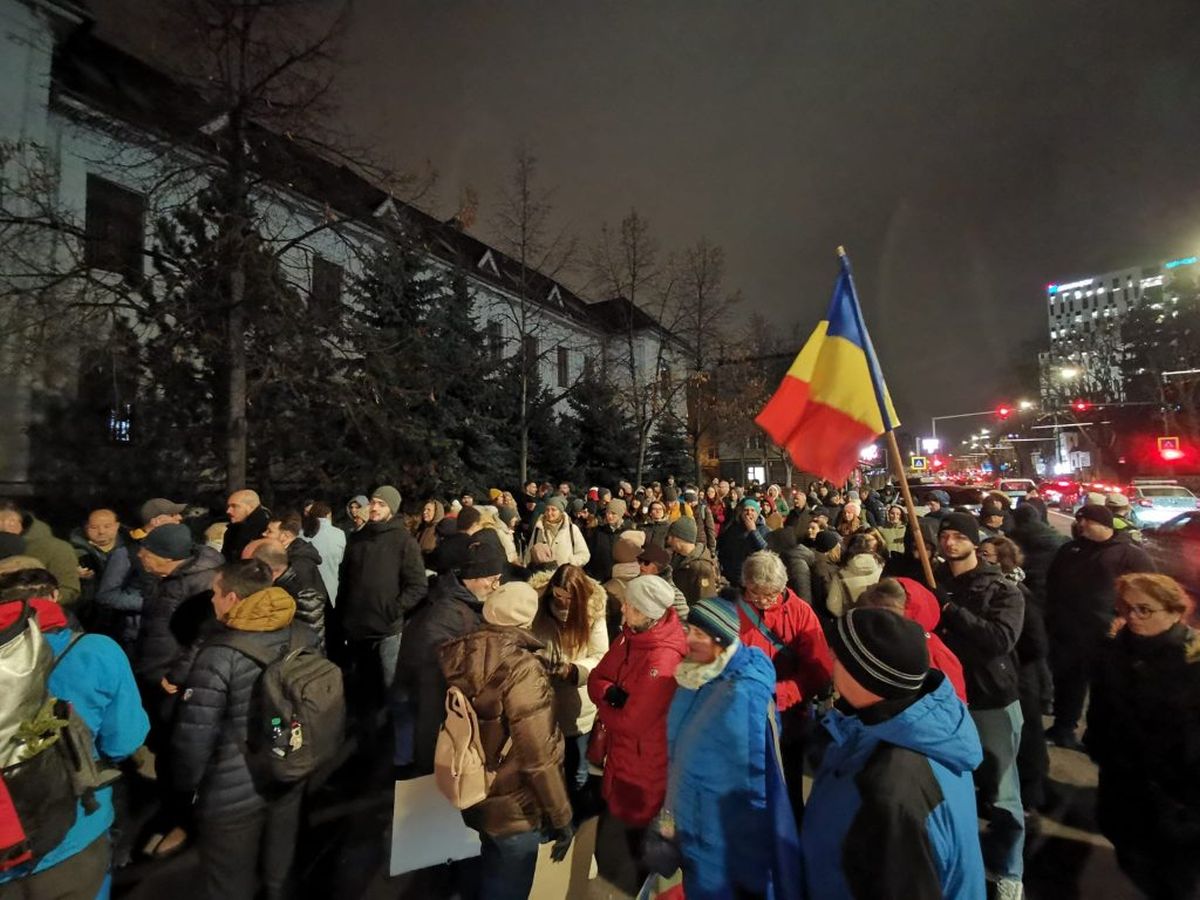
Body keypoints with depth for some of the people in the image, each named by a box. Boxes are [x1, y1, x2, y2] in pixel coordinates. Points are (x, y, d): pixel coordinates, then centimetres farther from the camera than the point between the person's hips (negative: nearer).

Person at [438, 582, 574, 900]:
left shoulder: (461, 655, -10)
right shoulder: (521, 669, -31)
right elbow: (538, 756, -27)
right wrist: (560, 816, -14)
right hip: (514, 806, -6)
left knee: (492, 868, 32)